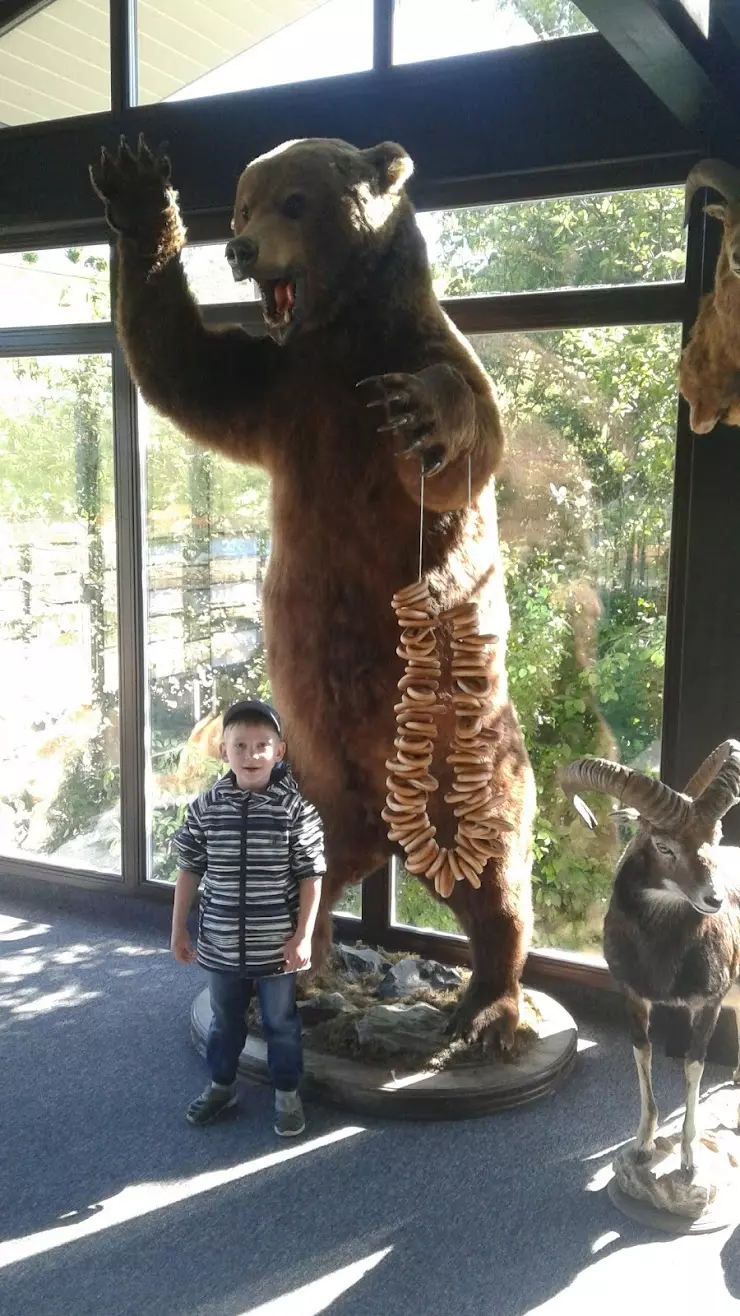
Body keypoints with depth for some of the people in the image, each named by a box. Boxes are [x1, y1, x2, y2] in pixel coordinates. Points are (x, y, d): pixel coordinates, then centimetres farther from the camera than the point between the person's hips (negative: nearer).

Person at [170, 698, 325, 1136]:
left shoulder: (295, 807, -13)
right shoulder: (206, 806, -6)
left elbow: (311, 876, -9)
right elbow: (190, 870, 3)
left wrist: (303, 935, -11)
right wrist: (179, 928, 5)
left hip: (276, 944, -2)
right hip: (221, 942, 3)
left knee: (281, 1021, 14)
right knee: (225, 1019, 22)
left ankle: (287, 1093, 33)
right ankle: (222, 1085, 43)